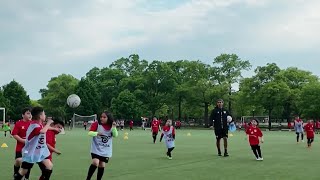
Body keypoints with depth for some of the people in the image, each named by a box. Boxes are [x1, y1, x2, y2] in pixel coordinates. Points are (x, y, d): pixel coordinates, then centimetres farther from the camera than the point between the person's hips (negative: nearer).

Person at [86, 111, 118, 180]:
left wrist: (114, 127, -21)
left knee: (102, 165, 8)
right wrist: (96, 133, -36)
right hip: (96, 149, -4)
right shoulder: (96, 124, -11)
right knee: (95, 162, -21)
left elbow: (115, 135, -5)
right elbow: (89, 133, -17)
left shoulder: (111, 126, 1)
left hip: (106, 150, 4)